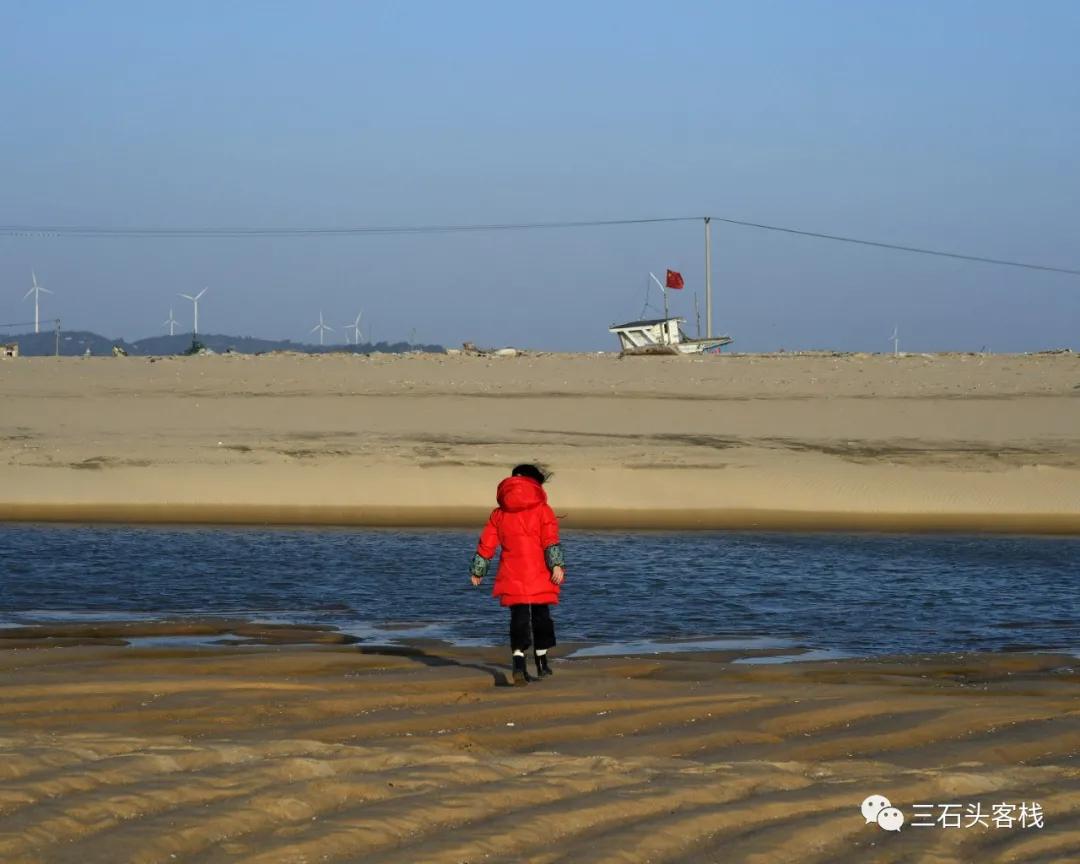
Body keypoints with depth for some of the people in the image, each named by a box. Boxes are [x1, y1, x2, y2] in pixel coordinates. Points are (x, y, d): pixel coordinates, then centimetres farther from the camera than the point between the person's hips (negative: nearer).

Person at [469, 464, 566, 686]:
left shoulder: (499, 514, 10)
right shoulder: (543, 511, 1)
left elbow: (486, 544, 12)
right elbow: (551, 540, -12)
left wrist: (477, 570, 21)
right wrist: (557, 565, -19)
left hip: (512, 579, 2)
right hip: (540, 576, -1)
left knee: (519, 619, -2)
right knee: (541, 617, 14)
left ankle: (519, 665, -21)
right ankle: (542, 664, 24)